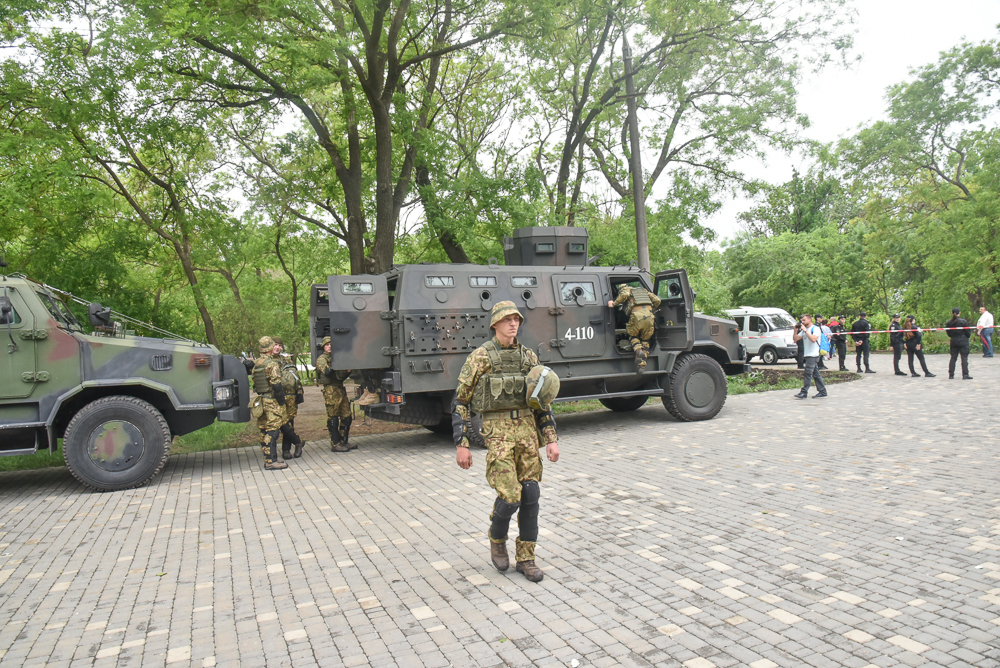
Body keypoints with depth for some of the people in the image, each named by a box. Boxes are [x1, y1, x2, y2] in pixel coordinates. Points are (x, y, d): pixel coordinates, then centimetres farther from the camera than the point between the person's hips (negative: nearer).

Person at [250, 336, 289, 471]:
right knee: (272, 430, -6)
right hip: (272, 402, -8)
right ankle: (271, 461, -6)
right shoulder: (272, 364, -15)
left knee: (264, 431, 12)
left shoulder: (256, 363, 11)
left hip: (260, 400, 8)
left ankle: (267, 459, 19)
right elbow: (276, 385, -19)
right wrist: (282, 401, -12)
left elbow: (254, 382, 17)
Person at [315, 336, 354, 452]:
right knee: (333, 418, -4)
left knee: (346, 416, 8)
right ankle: (335, 444, 1)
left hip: (340, 389, 8)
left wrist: (348, 371, 8)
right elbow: (327, 372, -20)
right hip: (330, 390, -8)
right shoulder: (322, 359, -1)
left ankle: (344, 442, 18)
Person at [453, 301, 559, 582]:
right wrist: (461, 444, -6)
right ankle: (497, 541, 22)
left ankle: (526, 558, 18)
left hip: (528, 430, 5)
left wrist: (551, 438, 7)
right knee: (509, 496, -10)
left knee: (530, 495, 3)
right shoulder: (480, 357, -4)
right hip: (498, 432, -4)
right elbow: (461, 402, -2)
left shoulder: (529, 356, 10)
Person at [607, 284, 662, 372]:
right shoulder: (644, 290, 33)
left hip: (637, 316, -4)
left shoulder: (625, 289, 19)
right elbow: (657, 300, 24)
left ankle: (639, 350, -11)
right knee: (645, 340, 20)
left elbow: (625, 294, -8)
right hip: (649, 316, 4)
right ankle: (642, 364, 3)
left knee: (633, 336, 21)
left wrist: (614, 304, 1)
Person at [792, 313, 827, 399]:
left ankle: (804, 392, -12)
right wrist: (795, 330, 1)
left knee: (808, 373, -12)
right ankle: (822, 391, 14)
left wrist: (805, 330, -19)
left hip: (813, 355, -8)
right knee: (815, 374, 10)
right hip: (807, 355, 8)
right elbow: (795, 338, 14)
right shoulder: (804, 330, 19)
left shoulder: (815, 328, -6)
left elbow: (813, 339, -22)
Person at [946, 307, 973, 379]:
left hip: (953, 341, 4)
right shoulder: (963, 321, -9)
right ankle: (965, 375, -3)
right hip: (963, 341, -4)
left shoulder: (949, 323, 1)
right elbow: (967, 332, -4)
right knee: (964, 358, -1)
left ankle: (951, 375, 8)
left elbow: (949, 334, 5)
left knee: (953, 358, 8)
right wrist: (967, 337, 14)